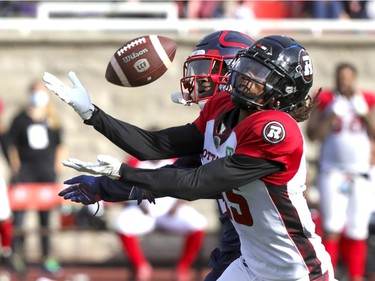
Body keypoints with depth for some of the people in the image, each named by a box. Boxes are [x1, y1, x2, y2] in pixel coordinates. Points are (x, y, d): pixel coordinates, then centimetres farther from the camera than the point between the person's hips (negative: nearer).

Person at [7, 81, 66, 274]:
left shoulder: (52, 120, 8)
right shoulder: (20, 119, 1)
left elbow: (60, 146, 12)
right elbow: (12, 145, 3)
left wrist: (57, 167, 3)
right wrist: (15, 169, -4)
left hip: (47, 170, 2)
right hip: (25, 170, -2)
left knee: (46, 215, 5)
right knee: (19, 212, -9)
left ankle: (47, 257, 8)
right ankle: (17, 254, -8)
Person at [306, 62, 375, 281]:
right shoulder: (326, 100, 4)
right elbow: (313, 134, -2)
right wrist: (333, 116, -13)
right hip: (332, 171, -2)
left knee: (357, 232, 2)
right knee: (333, 228, -13)